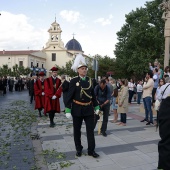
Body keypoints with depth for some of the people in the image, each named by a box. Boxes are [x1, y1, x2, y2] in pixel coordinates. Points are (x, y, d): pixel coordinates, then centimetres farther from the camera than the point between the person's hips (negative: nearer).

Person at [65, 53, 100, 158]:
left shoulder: (90, 80, 4)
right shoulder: (74, 81, -8)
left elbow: (93, 95, 10)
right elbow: (69, 96, -9)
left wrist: (96, 107, 8)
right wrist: (68, 110, -12)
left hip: (89, 109, 3)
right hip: (77, 109, -3)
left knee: (91, 130, 4)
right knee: (77, 130, 10)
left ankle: (91, 150, 16)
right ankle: (79, 149, 28)